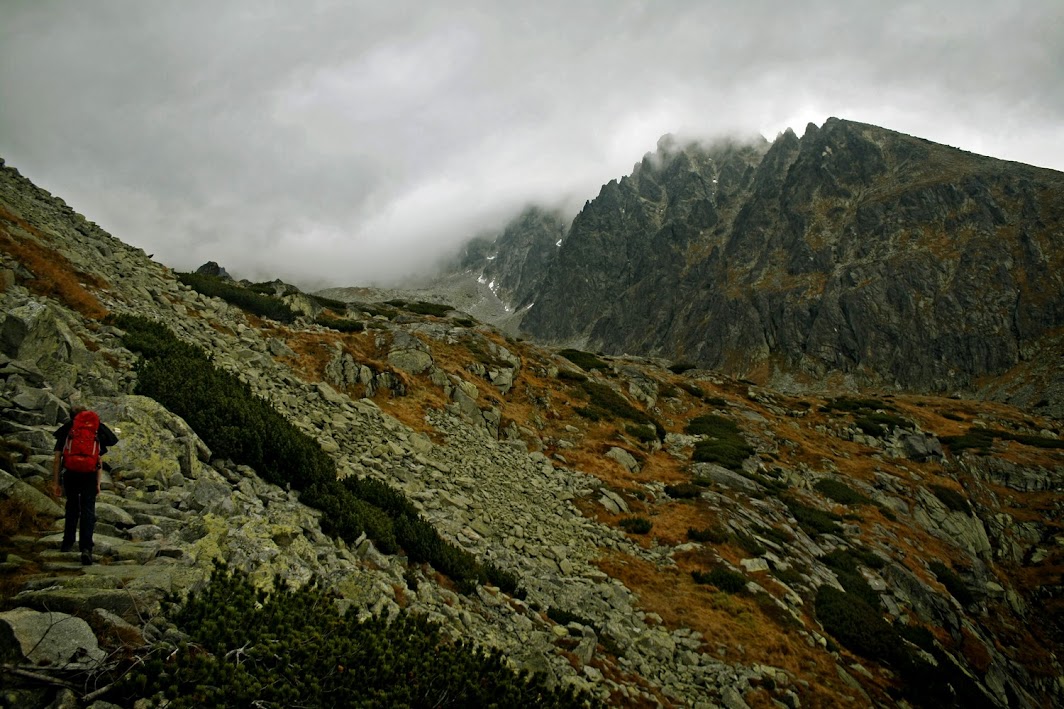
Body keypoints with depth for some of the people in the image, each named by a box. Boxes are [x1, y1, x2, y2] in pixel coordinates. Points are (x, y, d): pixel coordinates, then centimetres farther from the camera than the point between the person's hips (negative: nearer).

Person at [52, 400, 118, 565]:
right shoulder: (96, 434, 11)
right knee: (88, 511, -1)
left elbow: (57, 460, 1)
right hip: (90, 476, 0)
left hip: (70, 475, 1)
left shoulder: (65, 432, 7)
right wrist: (98, 483, 10)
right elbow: (100, 462, 7)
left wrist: (56, 483, 5)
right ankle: (86, 547, -14)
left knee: (72, 508, 21)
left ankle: (68, 543, 28)